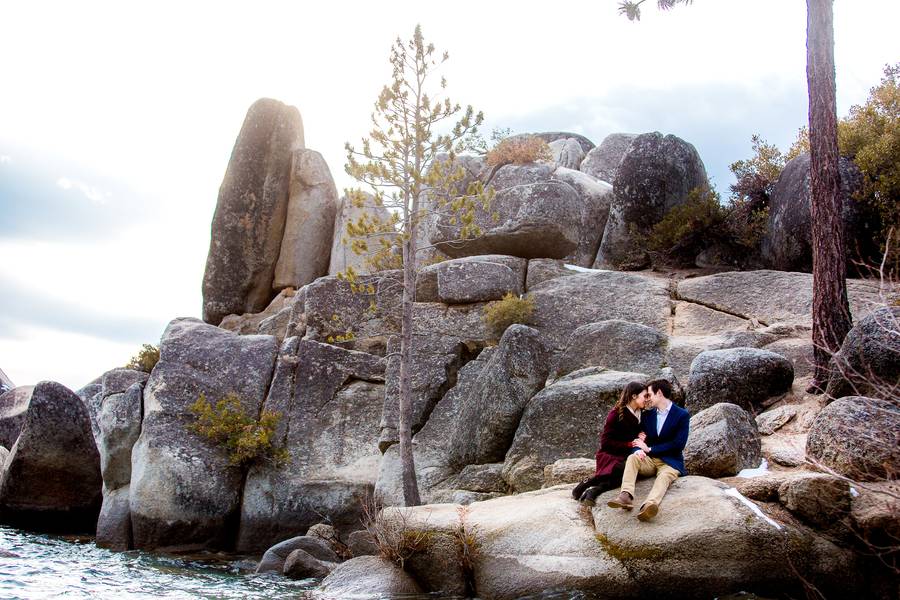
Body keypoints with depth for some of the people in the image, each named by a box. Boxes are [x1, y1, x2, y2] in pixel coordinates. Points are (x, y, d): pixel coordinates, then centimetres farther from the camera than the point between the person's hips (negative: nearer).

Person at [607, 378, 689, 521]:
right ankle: (626, 496, -49)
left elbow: (679, 444, -11)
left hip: (670, 462, -4)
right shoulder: (647, 415, 16)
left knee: (665, 476, -36)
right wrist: (639, 449, -14)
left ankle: (649, 505, -66)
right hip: (649, 460, 4)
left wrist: (650, 449, -10)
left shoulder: (682, 415, -1)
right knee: (632, 458, -27)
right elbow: (640, 438, 12)